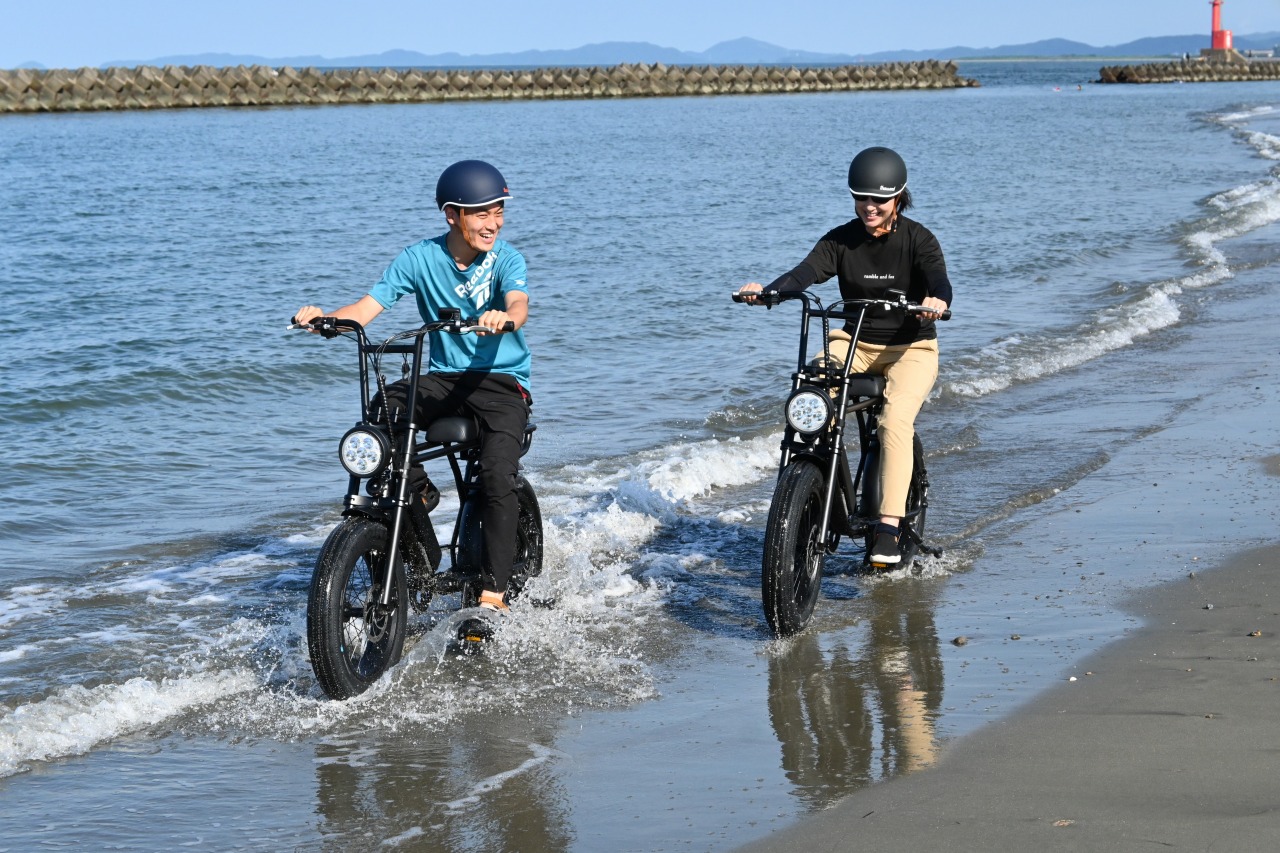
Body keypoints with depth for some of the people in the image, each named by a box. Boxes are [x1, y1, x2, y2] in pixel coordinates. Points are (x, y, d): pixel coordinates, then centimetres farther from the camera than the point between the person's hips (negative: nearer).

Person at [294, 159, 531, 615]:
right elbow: (367, 307, -9)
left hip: (502, 381, -3)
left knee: (498, 476, -25)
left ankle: (492, 596, -22)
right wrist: (324, 317, -30)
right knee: (379, 413, -27)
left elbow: (518, 306, -27)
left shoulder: (506, 258, -7)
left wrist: (503, 317, -52)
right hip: (443, 377, 3)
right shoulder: (420, 258, -2)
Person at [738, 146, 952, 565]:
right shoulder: (840, 240, -1)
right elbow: (807, 271, -18)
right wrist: (767, 290, -40)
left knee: (895, 419, -30)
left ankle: (889, 528, -30)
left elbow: (939, 279, -25)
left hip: (910, 346, -3)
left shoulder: (918, 239, -7)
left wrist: (937, 300, -51)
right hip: (855, 342, 3)